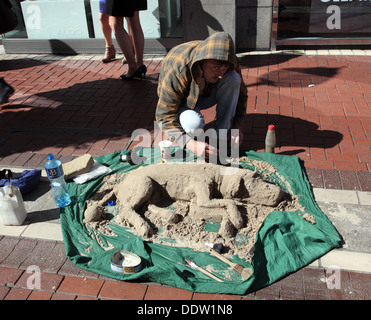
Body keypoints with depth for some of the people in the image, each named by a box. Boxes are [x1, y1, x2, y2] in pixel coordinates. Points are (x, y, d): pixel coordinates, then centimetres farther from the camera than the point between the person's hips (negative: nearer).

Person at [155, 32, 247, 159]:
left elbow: (241, 93, -6)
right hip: (183, 101, -4)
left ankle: (221, 135, -17)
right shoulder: (176, 72, -37)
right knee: (194, 125, -39)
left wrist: (237, 126, -20)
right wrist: (191, 144, -46)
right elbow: (164, 116, -34)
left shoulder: (228, 62, -23)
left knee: (233, 78, -26)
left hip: (208, 93, 4)